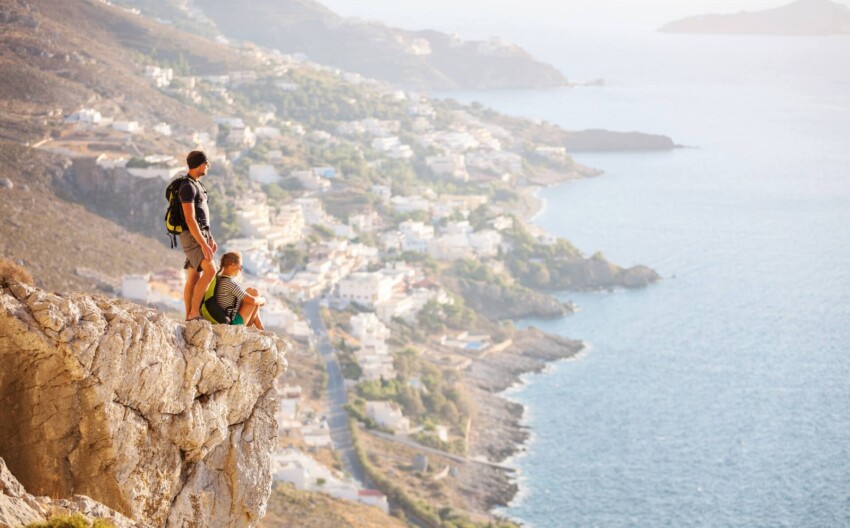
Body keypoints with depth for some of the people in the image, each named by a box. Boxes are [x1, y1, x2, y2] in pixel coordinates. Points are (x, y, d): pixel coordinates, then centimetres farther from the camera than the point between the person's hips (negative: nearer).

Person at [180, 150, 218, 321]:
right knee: (210, 270, -21)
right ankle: (194, 312, -18)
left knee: (194, 278, 9)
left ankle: (189, 317, 12)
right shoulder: (187, 187, -19)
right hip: (192, 238, -10)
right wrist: (204, 244, -26)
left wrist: (210, 238, 21)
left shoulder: (196, 185, 16)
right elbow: (190, 219, -24)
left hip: (200, 236, 10)